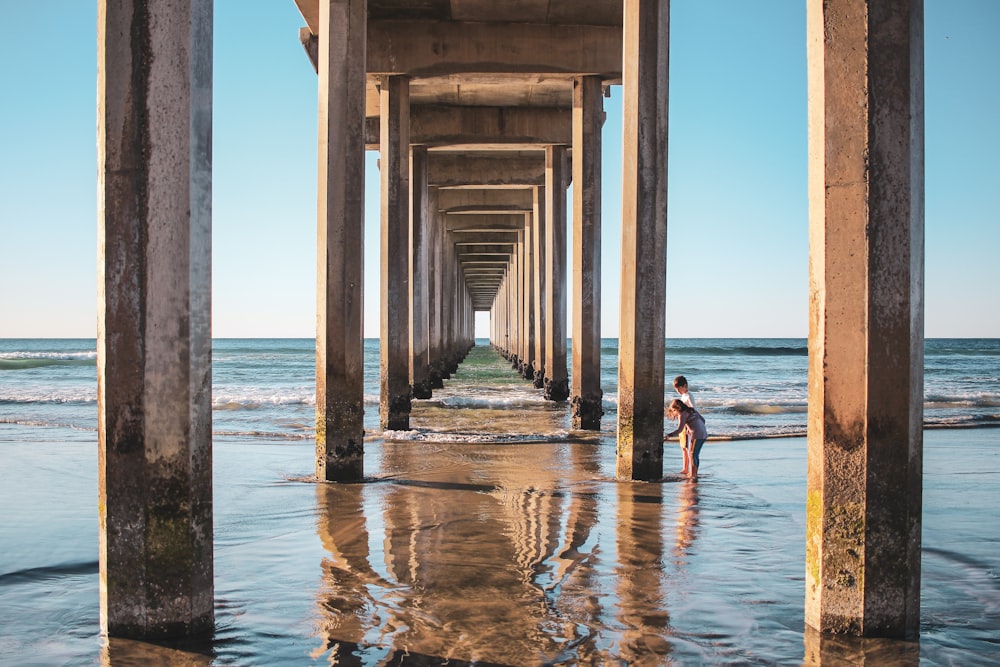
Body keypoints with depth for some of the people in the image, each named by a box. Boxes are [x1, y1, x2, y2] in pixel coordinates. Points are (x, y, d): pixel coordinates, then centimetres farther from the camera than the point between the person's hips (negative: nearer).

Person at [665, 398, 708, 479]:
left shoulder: (682, 414, -6)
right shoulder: (692, 410, 18)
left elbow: (679, 429, -13)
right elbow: (703, 419, 22)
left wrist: (668, 435, -15)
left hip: (695, 435, -8)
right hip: (704, 434, 8)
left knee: (691, 455, -1)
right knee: (696, 455, 14)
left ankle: (693, 475, -3)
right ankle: (694, 474, 17)